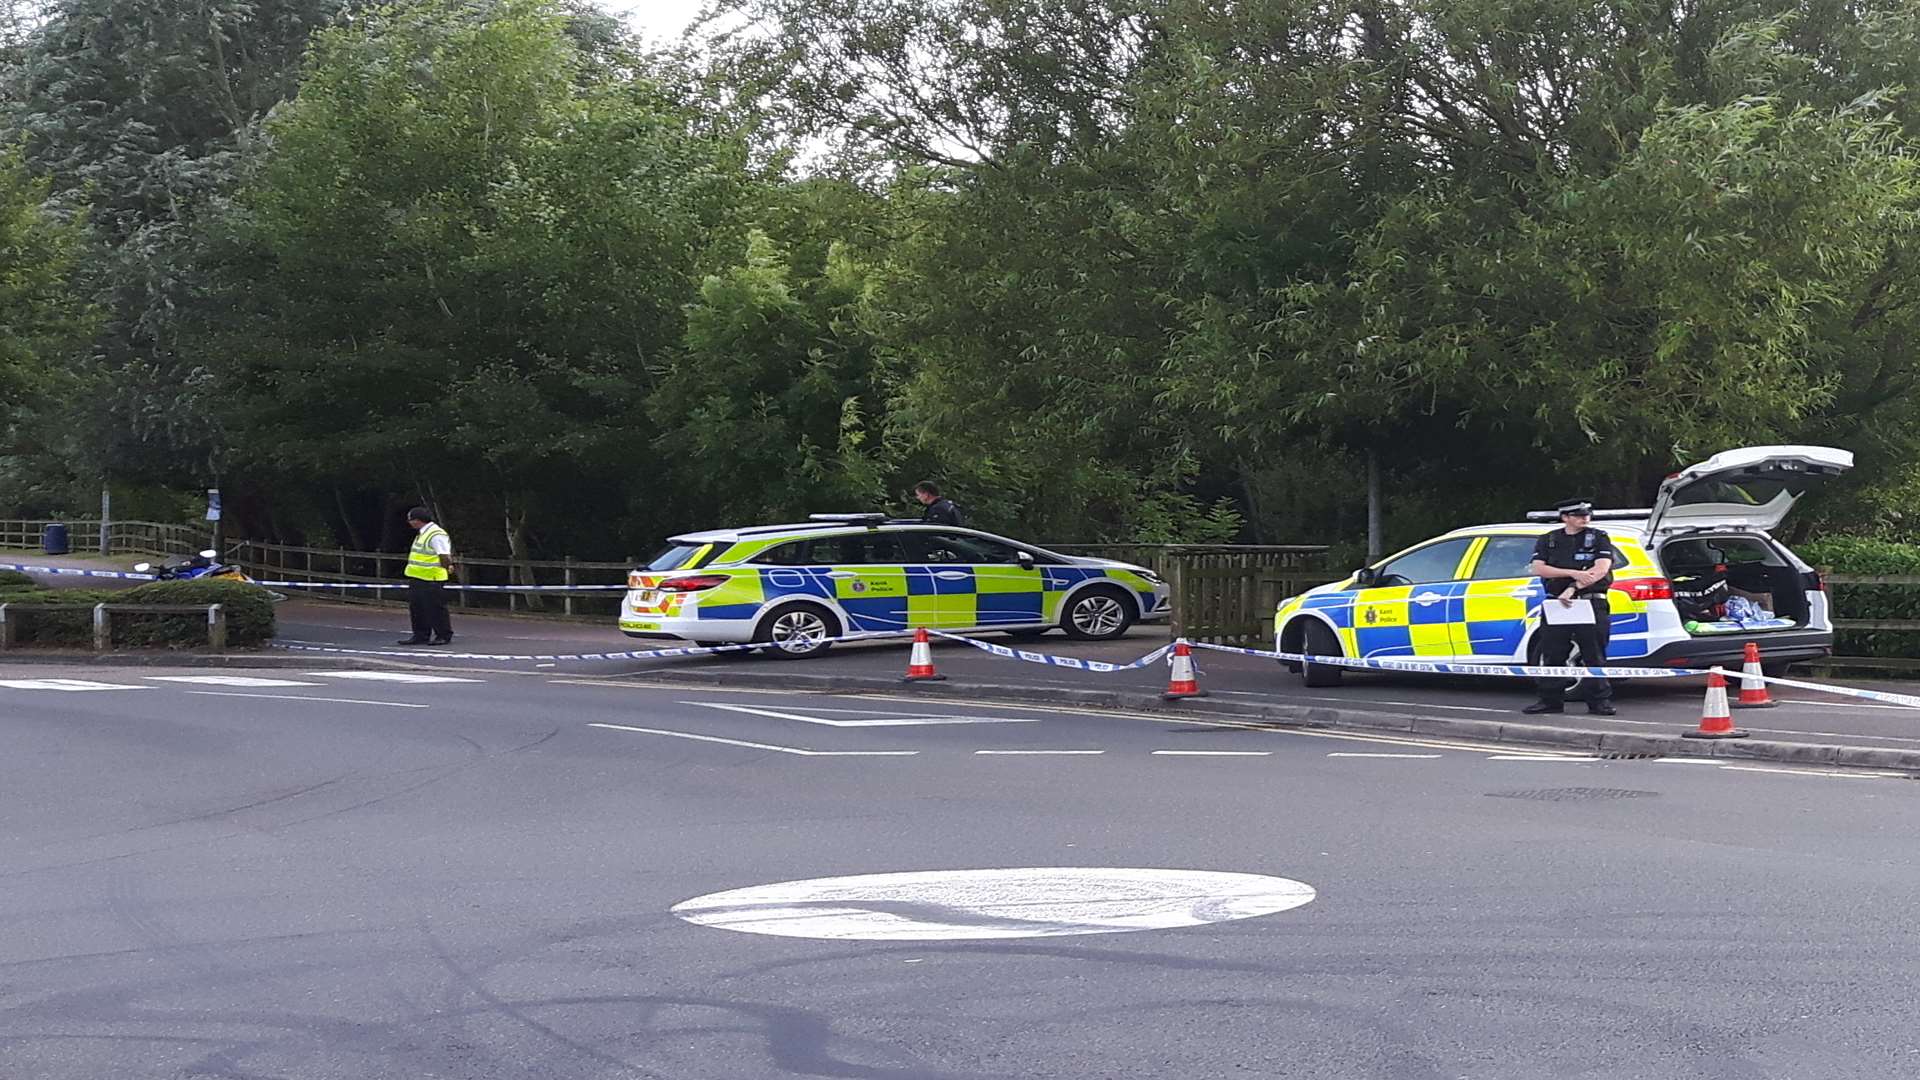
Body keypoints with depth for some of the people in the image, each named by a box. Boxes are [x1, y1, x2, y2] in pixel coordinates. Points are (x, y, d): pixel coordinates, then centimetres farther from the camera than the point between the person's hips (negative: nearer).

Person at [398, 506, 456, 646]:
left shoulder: (436, 535, -16)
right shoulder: (421, 534, 17)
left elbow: (444, 556, -20)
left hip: (431, 581, -10)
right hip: (417, 579, 10)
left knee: (435, 609, -3)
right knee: (417, 608, 12)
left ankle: (444, 636, 6)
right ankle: (421, 635, 19)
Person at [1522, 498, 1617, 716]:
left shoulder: (1599, 538, 6)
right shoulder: (1547, 540, 13)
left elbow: (1601, 569, -8)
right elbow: (1538, 569, -1)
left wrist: (1572, 588, -18)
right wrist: (1574, 573, -12)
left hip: (1591, 604, -2)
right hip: (1556, 604, 2)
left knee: (1594, 657, -2)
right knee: (1552, 656, 3)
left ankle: (1600, 700, 2)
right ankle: (1550, 700, 10)